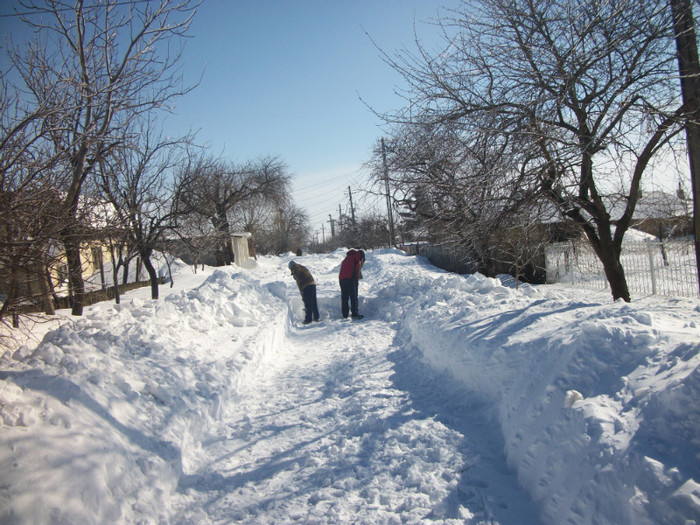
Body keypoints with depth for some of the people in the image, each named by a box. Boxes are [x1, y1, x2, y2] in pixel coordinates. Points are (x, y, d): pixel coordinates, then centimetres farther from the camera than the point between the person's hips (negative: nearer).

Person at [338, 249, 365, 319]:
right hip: (351, 279, -6)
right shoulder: (354, 256, 11)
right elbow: (361, 252, -6)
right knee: (353, 297, -5)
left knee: (344, 298, 9)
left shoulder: (345, 260, 30)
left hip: (342, 279, 6)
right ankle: (355, 314, -9)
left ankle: (345, 314, 9)